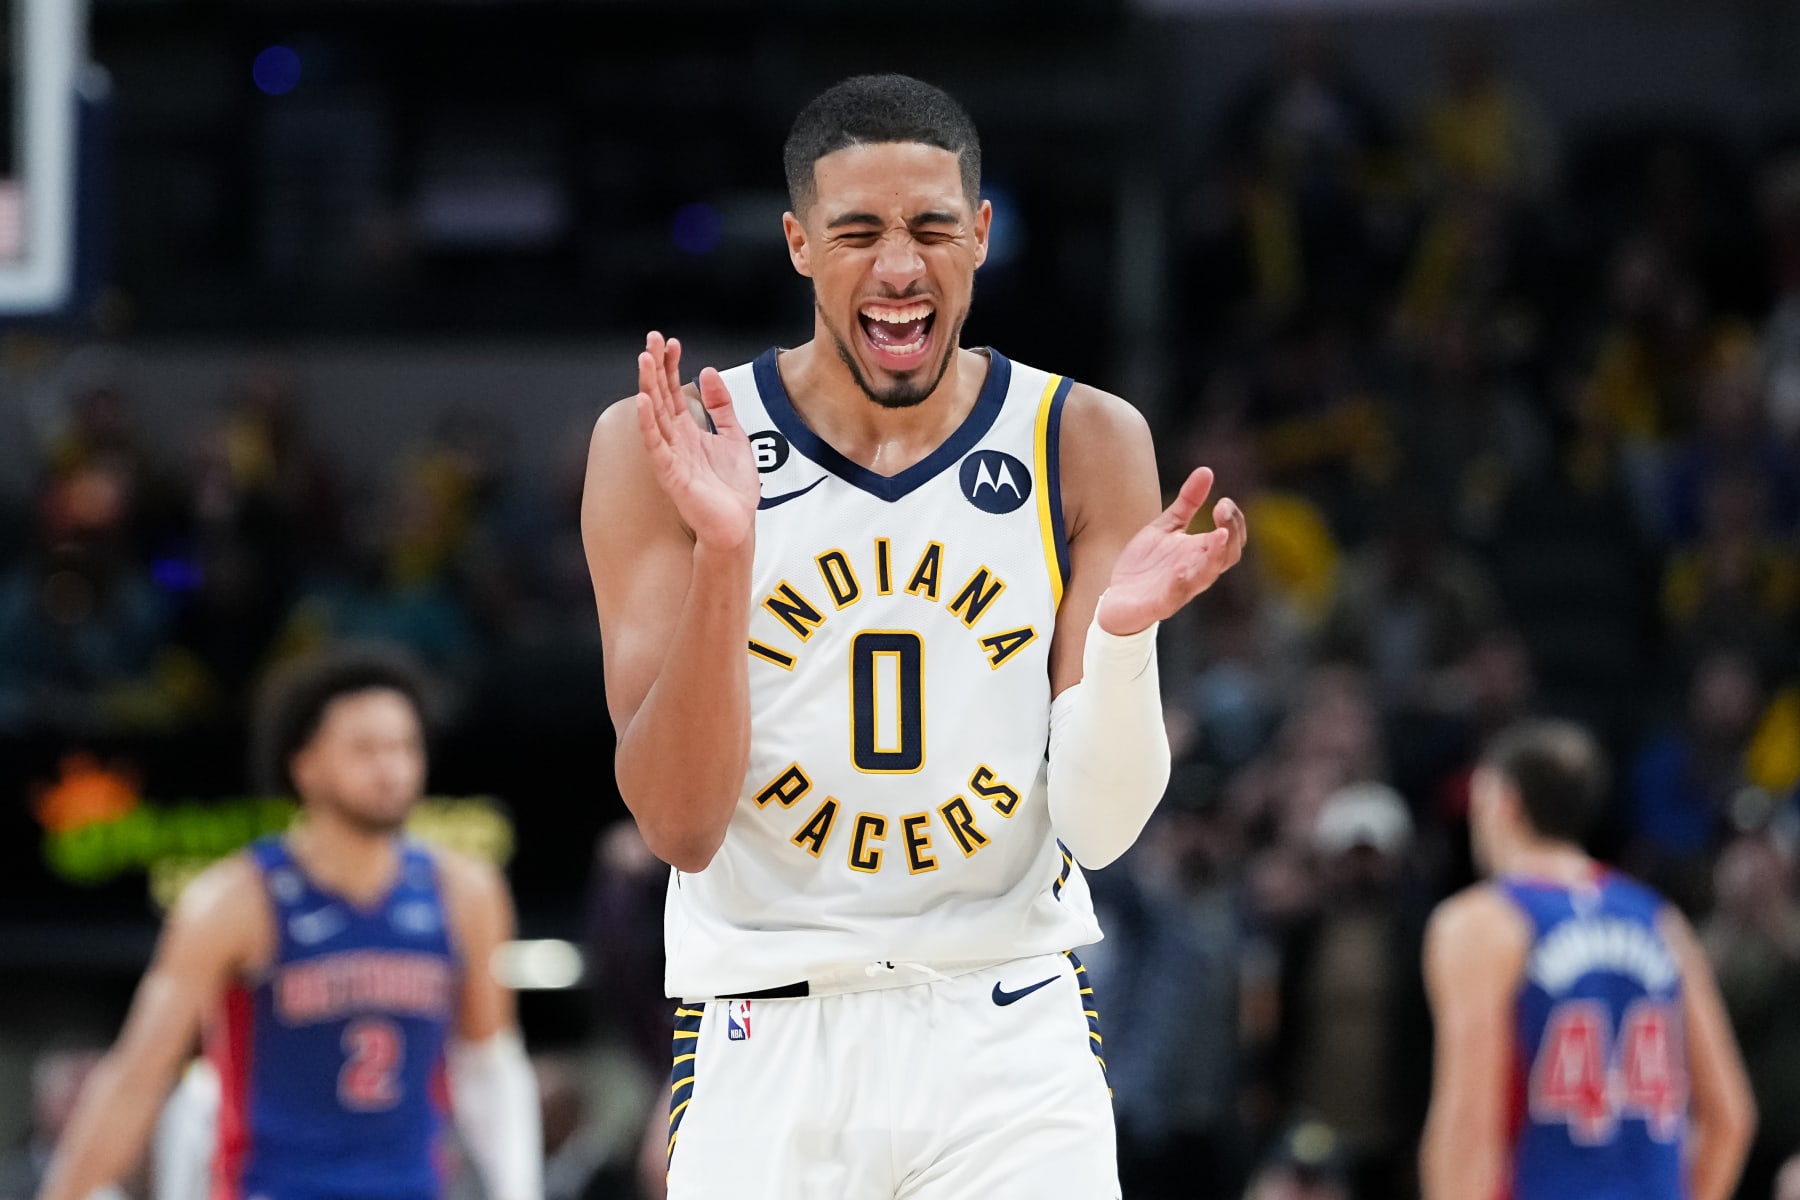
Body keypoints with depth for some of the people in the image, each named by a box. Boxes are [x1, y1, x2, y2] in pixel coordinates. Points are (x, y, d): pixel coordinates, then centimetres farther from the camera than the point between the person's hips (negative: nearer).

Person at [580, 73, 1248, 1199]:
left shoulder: (1087, 444, 0)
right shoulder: (660, 450, -4)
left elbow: (1100, 831, -3)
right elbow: (681, 827, -11)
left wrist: (1121, 635, -21)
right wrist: (721, 556, -22)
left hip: (1012, 1047, 1)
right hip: (766, 1050, 0)